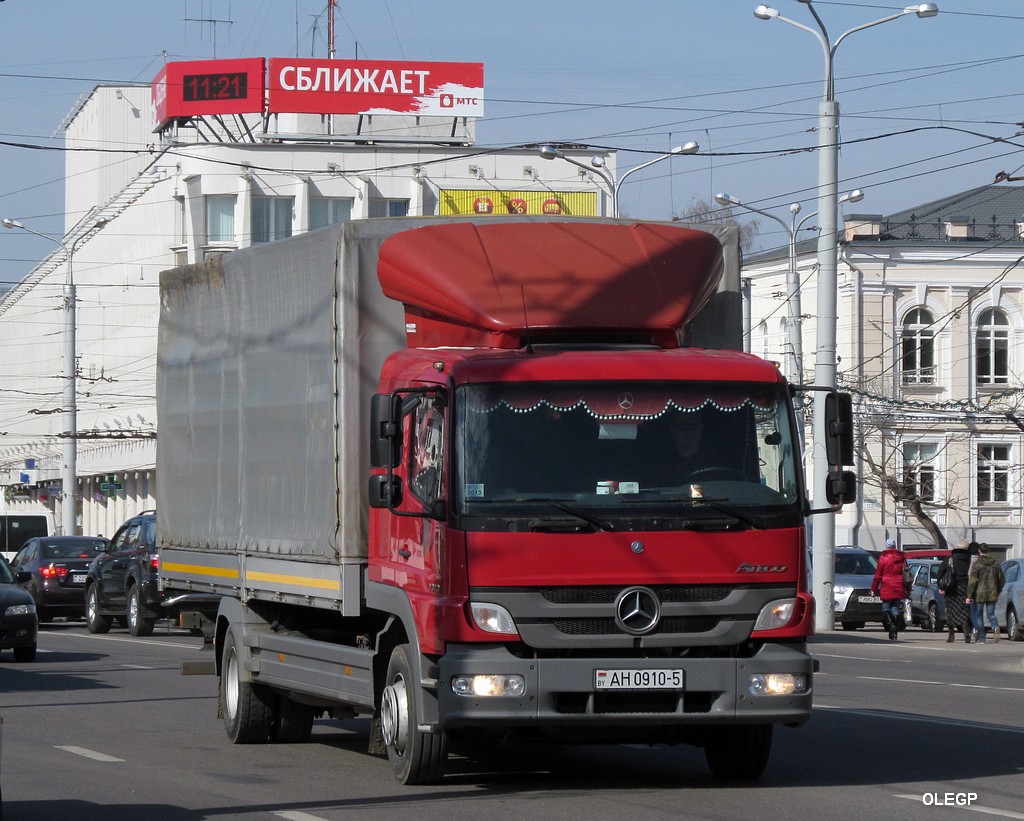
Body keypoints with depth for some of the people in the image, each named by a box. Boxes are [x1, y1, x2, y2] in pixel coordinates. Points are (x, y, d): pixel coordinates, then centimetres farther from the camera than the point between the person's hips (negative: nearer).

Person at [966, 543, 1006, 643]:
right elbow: (1002, 579, 10)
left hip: (979, 594, -4)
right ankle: (995, 627, -22)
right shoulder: (995, 563, 6)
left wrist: (969, 596, -10)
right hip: (992, 594, 4)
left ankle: (981, 638, 8)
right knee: (991, 614, 9)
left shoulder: (977, 564, -9)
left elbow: (973, 581, -13)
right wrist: (997, 591, 24)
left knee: (978, 615, 8)